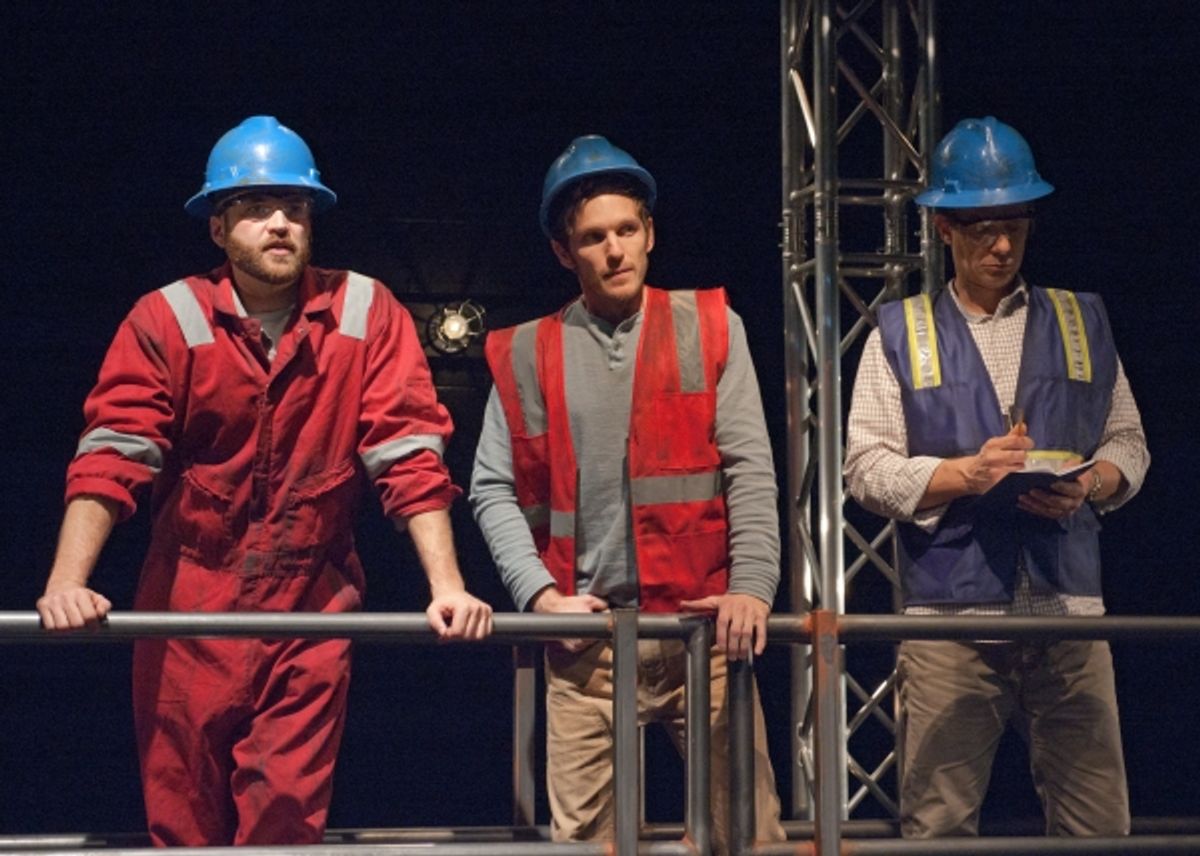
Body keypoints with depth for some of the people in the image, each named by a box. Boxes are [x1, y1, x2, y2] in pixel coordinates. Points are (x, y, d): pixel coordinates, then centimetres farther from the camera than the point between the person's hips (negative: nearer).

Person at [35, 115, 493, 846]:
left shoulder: (367, 313, -4)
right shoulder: (169, 318, -4)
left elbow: (408, 451, -7)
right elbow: (112, 451, -12)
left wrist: (447, 585, -16)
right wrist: (68, 583, -25)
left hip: (313, 606, 0)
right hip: (191, 605, 1)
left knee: (289, 815, -2)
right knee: (183, 818, 8)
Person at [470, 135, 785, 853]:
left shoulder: (709, 327, 5)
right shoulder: (525, 354, 8)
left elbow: (750, 469, 0)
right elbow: (494, 490, 7)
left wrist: (752, 587, -12)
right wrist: (540, 592, -7)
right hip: (585, 634, 1)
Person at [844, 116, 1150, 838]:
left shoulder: (1083, 323, 14)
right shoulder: (901, 333, 7)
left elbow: (1128, 441, 15)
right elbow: (868, 466, 1)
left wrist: (1091, 484, -6)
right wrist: (966, 473, -14)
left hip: (1068, 609, 2)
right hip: (948, 614, -1)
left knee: (1098, 820, 2)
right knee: (938, 821, 2)